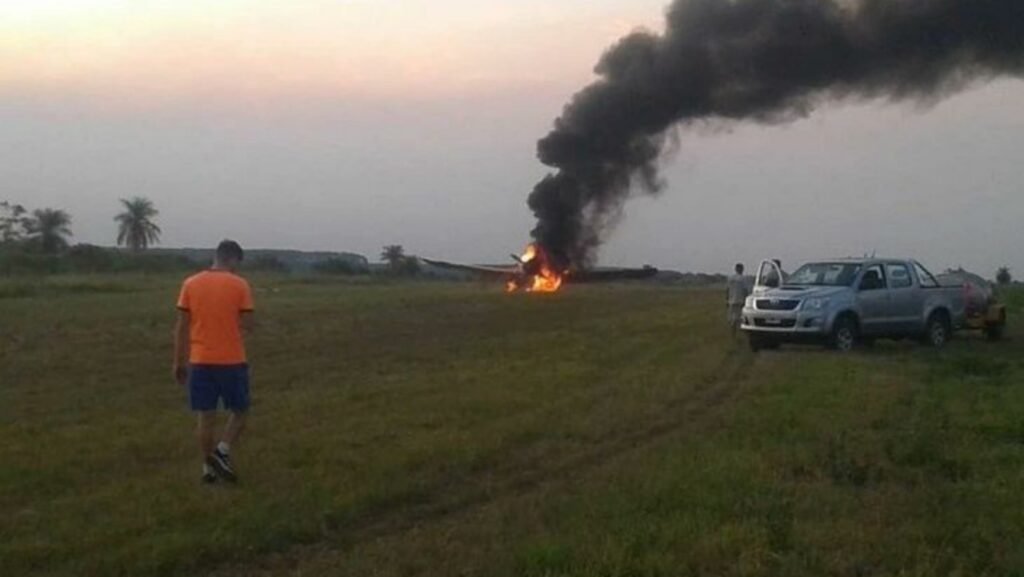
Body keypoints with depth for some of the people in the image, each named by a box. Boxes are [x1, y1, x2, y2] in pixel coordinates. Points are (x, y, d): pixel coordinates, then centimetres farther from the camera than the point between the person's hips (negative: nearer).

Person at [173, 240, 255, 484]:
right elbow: (247, 325, -6)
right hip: (232, 361, -3)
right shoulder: (239, 285, -6)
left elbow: (181, 327, 3)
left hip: (200, 361, 3)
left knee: (206, 417, 9)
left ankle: (208, 468, 13)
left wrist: (179, 362, 9)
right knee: (239, 411, 14)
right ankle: (221, 452, -3)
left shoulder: (191, 284, 3)